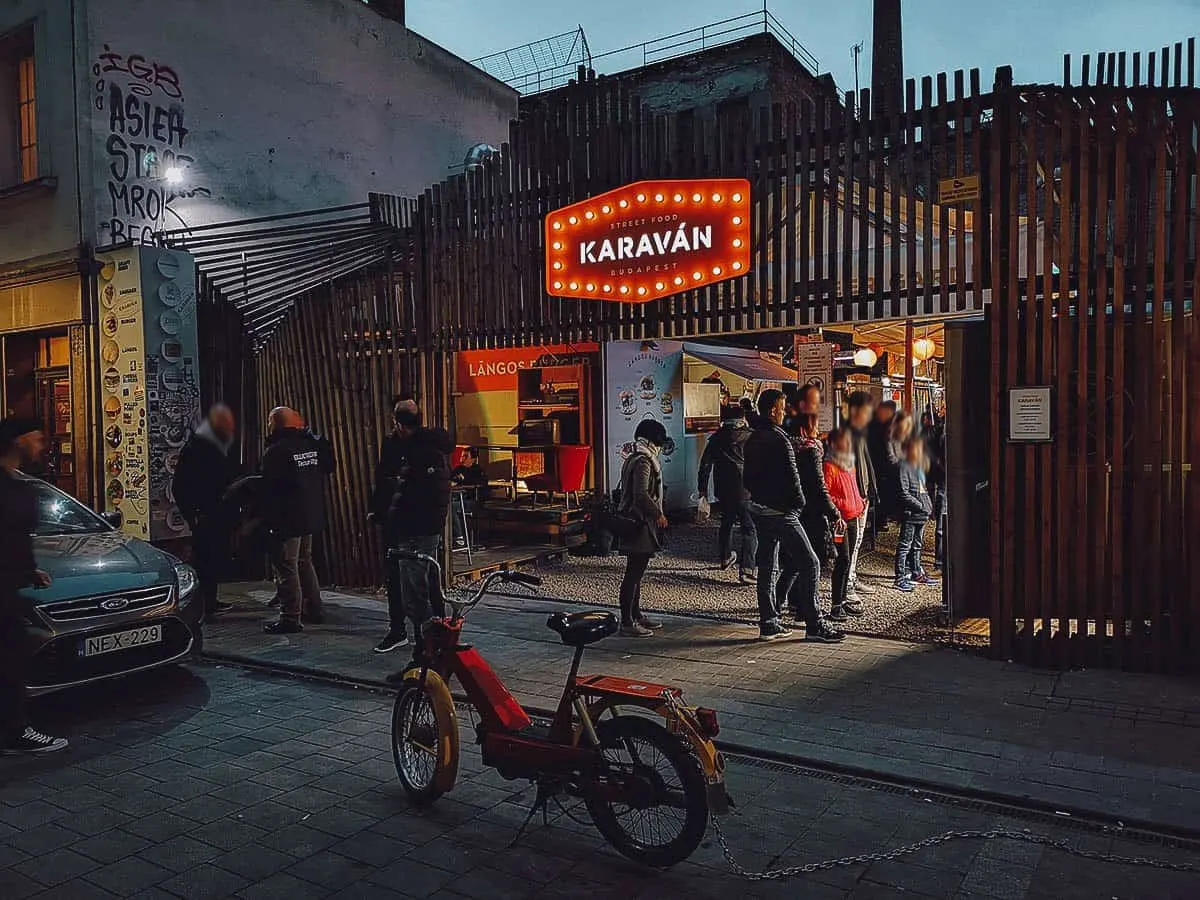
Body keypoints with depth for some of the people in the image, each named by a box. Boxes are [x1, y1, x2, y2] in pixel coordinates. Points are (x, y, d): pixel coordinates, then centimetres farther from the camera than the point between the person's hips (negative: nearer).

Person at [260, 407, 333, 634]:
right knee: (305, 562, 20)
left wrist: (268, 516, -8)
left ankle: (290, 618, -2)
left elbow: (269, 488, -16)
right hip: (311, 515, 8)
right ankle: (313, 609, 26)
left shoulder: (275, 451, -15)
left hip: (287, 519, -8)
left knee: (287, 567, -3)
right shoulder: (313, 445, 7)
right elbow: (329, 467, 20)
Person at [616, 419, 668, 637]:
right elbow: (641, 495, -24)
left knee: (636, 572, 17)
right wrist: (659, 514, -14)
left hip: (634, 523, 11)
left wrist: (656, 513, 22)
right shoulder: (643, 462, -16)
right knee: (633, 573, -7)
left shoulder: (634, 459, 16)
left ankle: (636, 615, 26)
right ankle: (627, 622, -3)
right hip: (640, 525, -11)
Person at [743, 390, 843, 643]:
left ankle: (768, 624, 16)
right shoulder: (779, 439, -16)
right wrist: (799, 502, -3)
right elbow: (792, 478, -18)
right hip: (781, 512, -9)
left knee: (766, 566, 12)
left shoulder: (752, 440, 10)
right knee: (809, 563, -3)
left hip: (759, 510, 9)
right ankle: (814, 625, -1)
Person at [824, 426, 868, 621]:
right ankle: (836, 605, -7)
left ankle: (844, 599, 20)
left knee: (847, 561, 12)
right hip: (840, 519, -8)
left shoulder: (850, 465, 18)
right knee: (843, 560, -11)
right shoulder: (829, 466, -10)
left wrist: (861, 503, 12)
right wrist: (840, 505, -21)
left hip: (853, 519, 8)